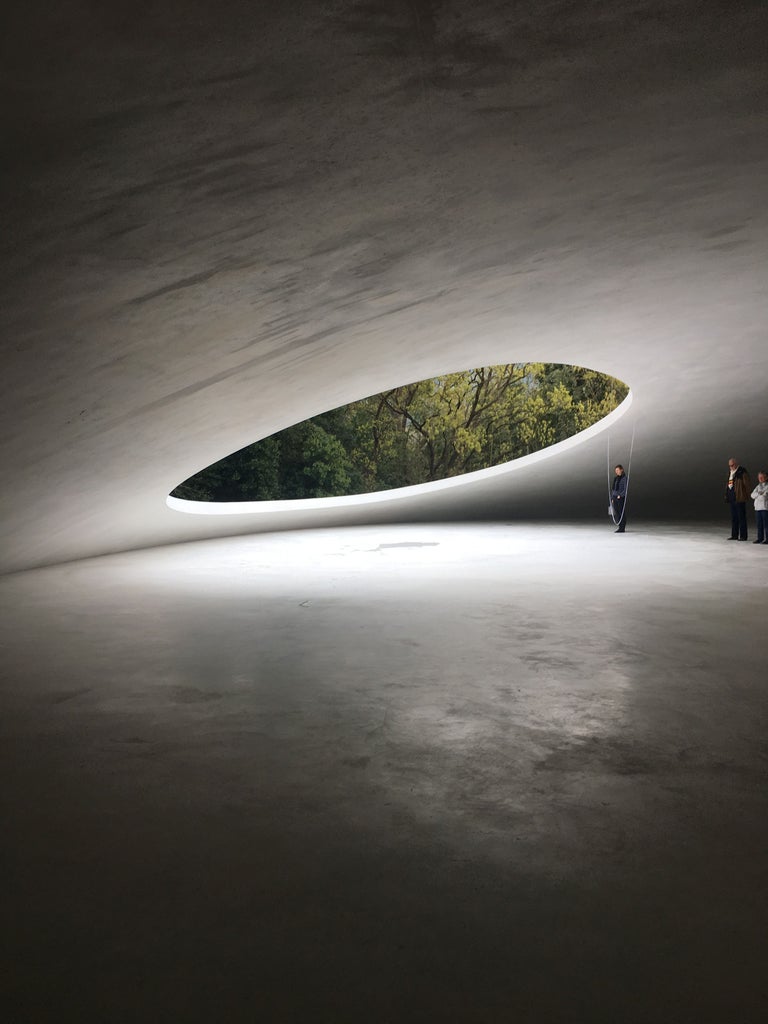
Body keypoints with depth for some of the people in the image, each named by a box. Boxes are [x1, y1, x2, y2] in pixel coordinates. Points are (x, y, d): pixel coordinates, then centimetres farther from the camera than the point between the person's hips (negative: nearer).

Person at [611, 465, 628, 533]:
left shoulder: (624, 478, -5)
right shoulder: (615, 478, 14)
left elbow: (625, 489, -11)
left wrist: (620, 495, -20)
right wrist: (612, 498, 11)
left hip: (621, 498, -6)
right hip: (615, 497, 6)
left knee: (622, 513, -3)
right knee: (616, 513, 5)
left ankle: (622, 528, 0)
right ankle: (619, 526, 15)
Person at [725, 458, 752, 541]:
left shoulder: (742, 472, -10)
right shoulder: (730, 473, 15)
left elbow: (748, 485, -9)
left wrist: (746, 495, -5)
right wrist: (727, 495, 14)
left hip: (740, 499, -8)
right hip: (732, 499, 8)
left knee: (741, 517, -4)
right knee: (733, 518, 11)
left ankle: (743, 536, -1)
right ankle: (734, 535, 17)